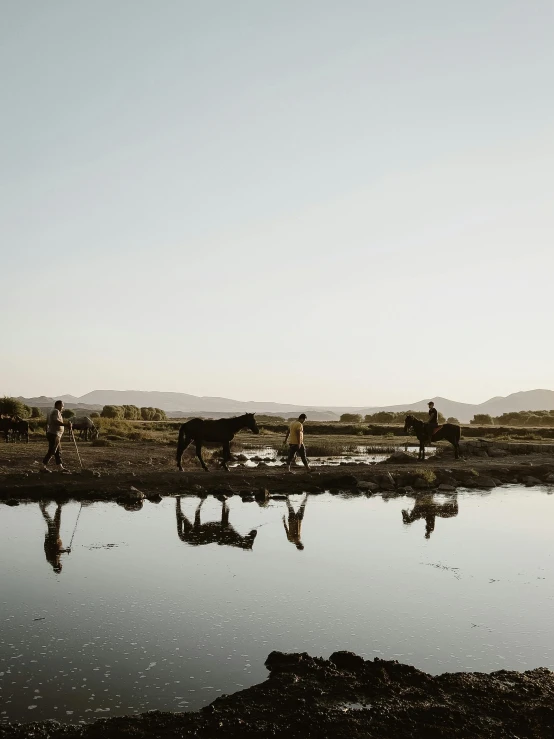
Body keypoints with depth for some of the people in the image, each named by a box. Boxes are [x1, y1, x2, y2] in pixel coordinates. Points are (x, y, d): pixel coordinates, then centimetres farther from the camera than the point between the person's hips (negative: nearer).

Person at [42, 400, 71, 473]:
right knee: (51, 452, -9)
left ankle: (60, 468, 13)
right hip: (54, 435, -11)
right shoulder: (56, 411, -13)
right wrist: (66, 425, -37)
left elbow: (47, 422, 22)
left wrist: (47, 433, 27)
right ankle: (43, 467, -6)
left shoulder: (52, 411, 18)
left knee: (58, 452, 11)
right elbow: (56, 421, -29)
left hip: (51, 434, 11)